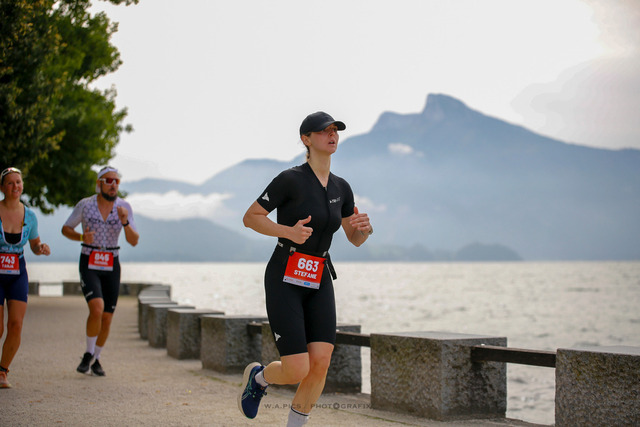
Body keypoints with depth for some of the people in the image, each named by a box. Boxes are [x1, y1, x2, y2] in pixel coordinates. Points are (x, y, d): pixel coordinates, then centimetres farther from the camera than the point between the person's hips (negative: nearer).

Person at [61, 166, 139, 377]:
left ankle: (96, 359, 27)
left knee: (107, 319, 4)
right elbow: (66, 229, 5)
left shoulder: (124, 207, -4)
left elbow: (134, 241, -8)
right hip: (89, 265, -2)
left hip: (111, 266, 3)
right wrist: (82, 237, -16)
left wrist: (125, 221, -26)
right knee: (97, 309, -23)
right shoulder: (85, 205, -7)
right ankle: (88, 354, -1)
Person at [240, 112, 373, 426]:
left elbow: (356, 240, 16)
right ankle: (258, 376, 24)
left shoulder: (341, 188, 8)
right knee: (298, 371, -11)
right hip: (284, 282, -6)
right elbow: (250, 218, -6)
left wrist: (363, 226, -8)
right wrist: (289, 231, -22)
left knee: (321, 363, -10)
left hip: (318, 283, 6)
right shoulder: (290, 179, -11)